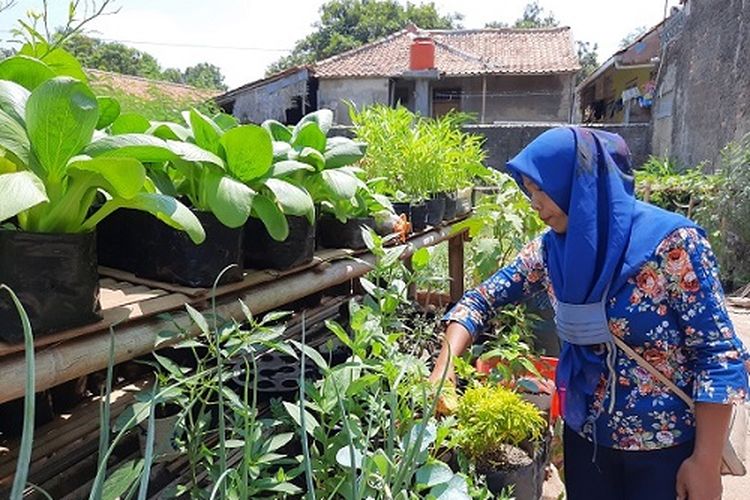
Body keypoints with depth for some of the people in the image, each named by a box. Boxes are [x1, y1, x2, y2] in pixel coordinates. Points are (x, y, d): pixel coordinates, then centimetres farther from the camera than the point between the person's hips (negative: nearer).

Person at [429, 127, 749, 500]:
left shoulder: (671, 241, -20)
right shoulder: (549, 251, -5)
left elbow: (719, 355, -16)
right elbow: (480, 301, 1)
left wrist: (706, 462, -15)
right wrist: (443, 369, -13)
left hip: (667, 448, -4)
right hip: (585, 439, 5)